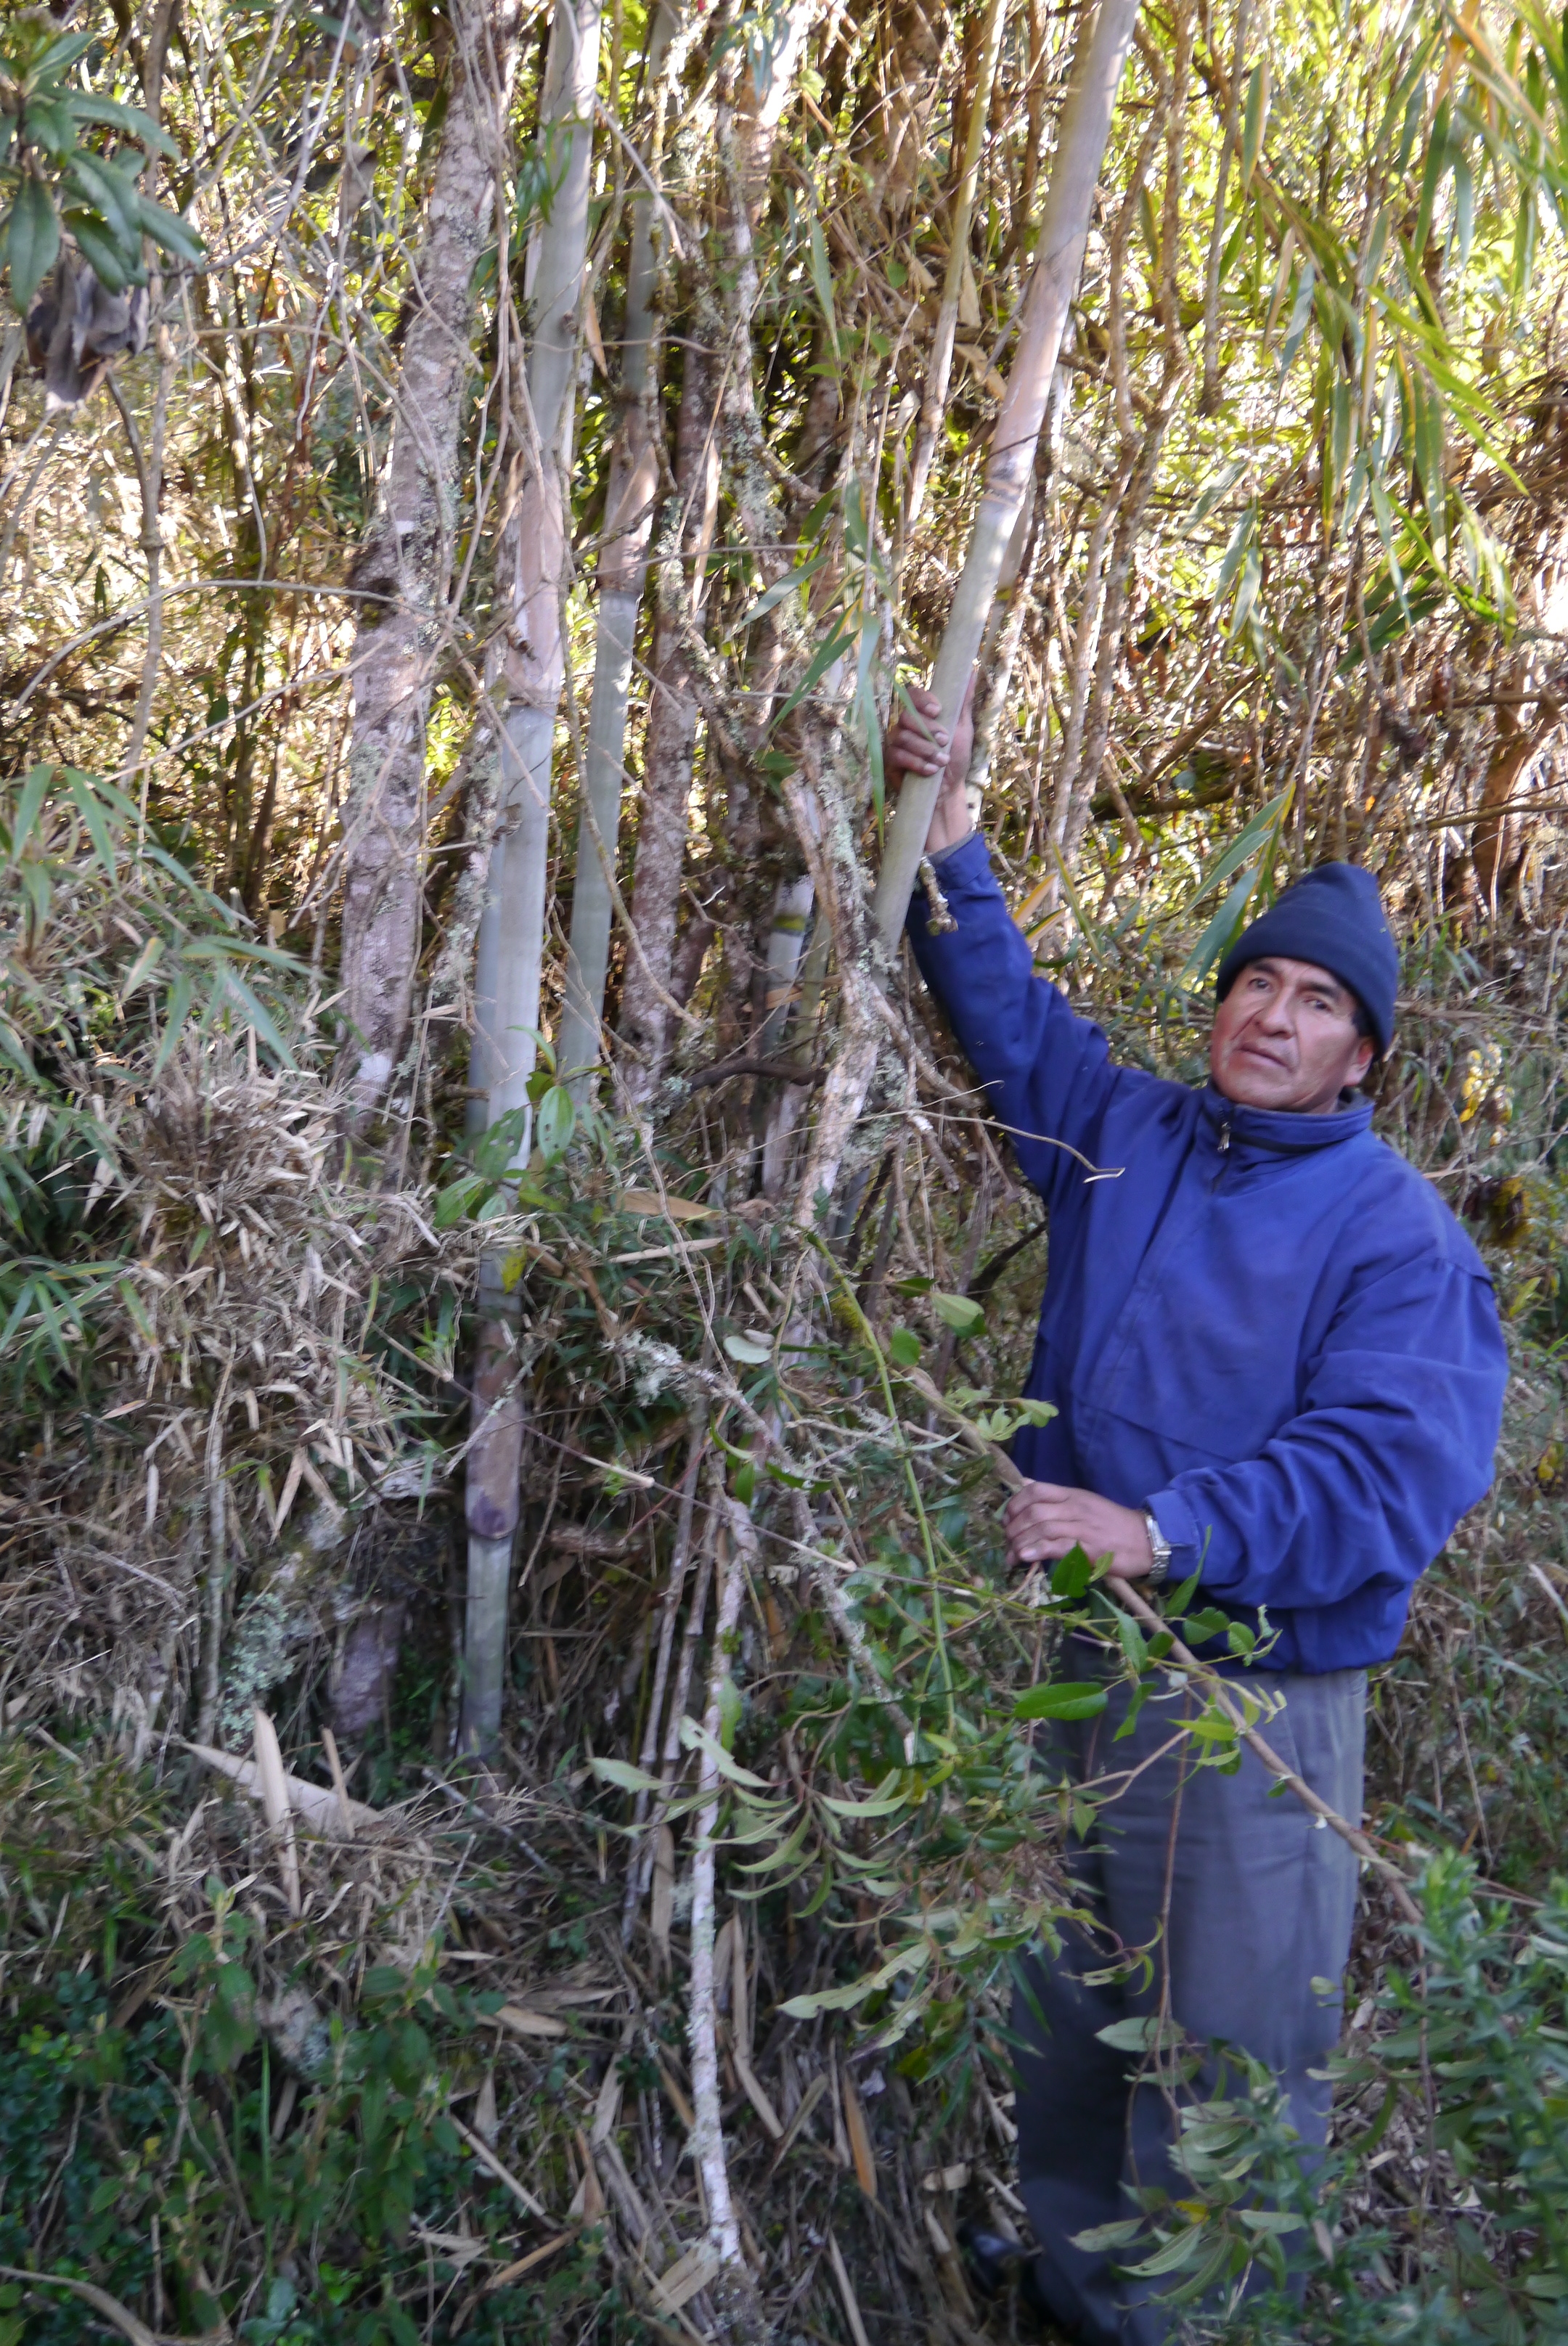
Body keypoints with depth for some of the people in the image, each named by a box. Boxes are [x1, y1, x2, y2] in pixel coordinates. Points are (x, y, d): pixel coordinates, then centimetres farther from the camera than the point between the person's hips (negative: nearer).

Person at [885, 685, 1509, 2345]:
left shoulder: (1399, 1235, -13)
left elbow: (1389, 1466, -24)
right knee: (1064, 2002, 23)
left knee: (1229, 2052, 4)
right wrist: (946, 839, 8)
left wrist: (1163, 1530, -33)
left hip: (1252, 1696, -6)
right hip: (1075, 1655, 6)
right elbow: (1007, 1009, 16)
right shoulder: (1127, 1136, 4)